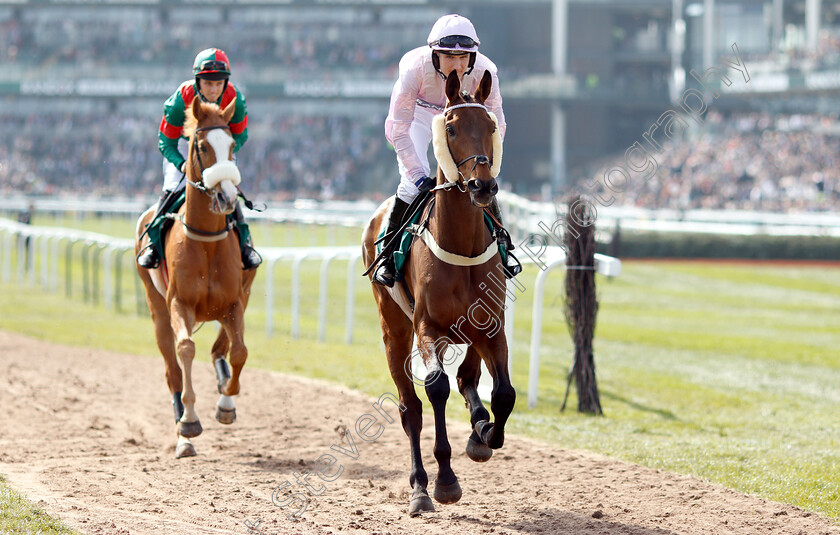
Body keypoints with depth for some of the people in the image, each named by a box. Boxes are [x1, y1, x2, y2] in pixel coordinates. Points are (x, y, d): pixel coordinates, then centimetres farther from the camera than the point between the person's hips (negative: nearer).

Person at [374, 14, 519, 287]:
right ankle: (388, 257, -4)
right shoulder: (415, 68, -39)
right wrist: (419, 176, -41)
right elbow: (400, 130, -34)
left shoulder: (484, 72, -32)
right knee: (414, 182, -20)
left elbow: (495, 127, -20)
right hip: (418, 114, -2)